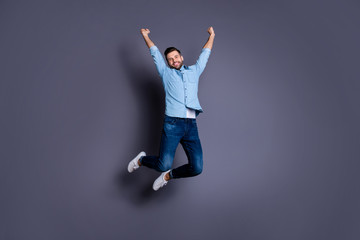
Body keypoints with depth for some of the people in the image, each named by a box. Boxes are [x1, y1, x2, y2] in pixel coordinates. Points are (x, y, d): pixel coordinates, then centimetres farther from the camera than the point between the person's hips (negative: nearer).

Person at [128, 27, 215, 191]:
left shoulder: (194, 71, 24)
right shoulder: (166, 73, 18)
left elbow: (204, 54, 36)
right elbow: (155, 53, 28)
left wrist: (211, 36, 45)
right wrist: (145, 36, 39)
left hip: (191, 126, 3)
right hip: (172, 123, -3)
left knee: (196, 168, -7)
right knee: (164, 164, -15)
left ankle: (168, 176, 21)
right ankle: (141, 160, 19)